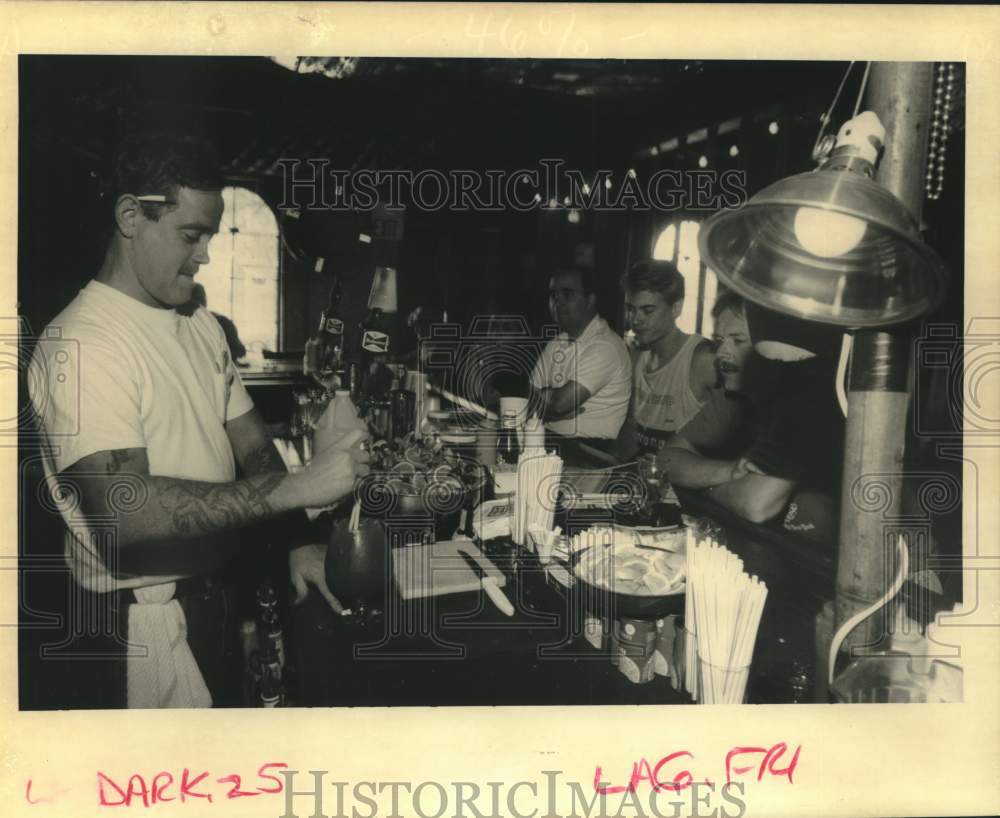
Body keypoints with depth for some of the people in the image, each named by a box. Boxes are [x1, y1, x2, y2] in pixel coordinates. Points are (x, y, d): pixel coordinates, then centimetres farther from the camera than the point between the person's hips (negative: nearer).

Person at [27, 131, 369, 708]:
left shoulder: (202, 325, 7)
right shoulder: (82, 345, -22)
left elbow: (251, 441, 8)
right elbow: (125, 511, -32)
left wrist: (300, 541, -5)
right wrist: (294, 488, -33)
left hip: (210, 591, 8)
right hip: (142, 617, -8)